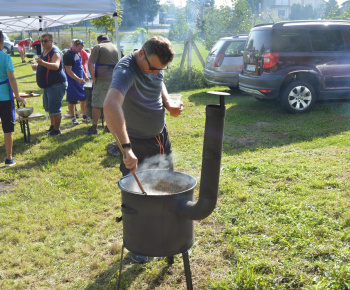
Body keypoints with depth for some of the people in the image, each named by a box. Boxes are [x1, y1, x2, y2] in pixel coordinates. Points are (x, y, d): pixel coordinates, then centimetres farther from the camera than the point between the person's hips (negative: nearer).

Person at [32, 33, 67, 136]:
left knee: (54, 108, -10)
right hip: (47, 85, 10)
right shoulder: (44, 52, 14)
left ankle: (56, 130, -2)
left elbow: (56, 66, -35)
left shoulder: (55, 53, -16)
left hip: (56, 85, -10)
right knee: (49, 108, 18)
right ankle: (52, 126, 31)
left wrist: (43, 63, -49)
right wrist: (36, 66, 10)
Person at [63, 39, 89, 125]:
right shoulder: (67, 55, -15)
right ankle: (73, 118, 11)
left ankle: (85, 117, 18)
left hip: (80, 80, 8)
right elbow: (69, 71, -21)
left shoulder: (78, 54, 11)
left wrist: (85, 76, 12)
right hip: (72, 82, -8)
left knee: (84, 99, 9)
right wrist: (78, 79, -27)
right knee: (72, 101, 1)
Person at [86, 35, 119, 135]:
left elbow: (90, 64, -11)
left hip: (102, 80, -5)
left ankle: (94, 127, 1)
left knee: (96, 105, 0)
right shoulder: (115, 48, 17)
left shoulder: (98, 47, 0)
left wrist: (93, 78, -6)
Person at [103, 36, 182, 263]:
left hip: (161, 136, 8)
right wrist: (126, 147, -54)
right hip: (137, 143, -8)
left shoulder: (156, 65, -4)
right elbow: (111, 106, -46)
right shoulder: (126, 70, -28)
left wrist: (168, 104, -1)